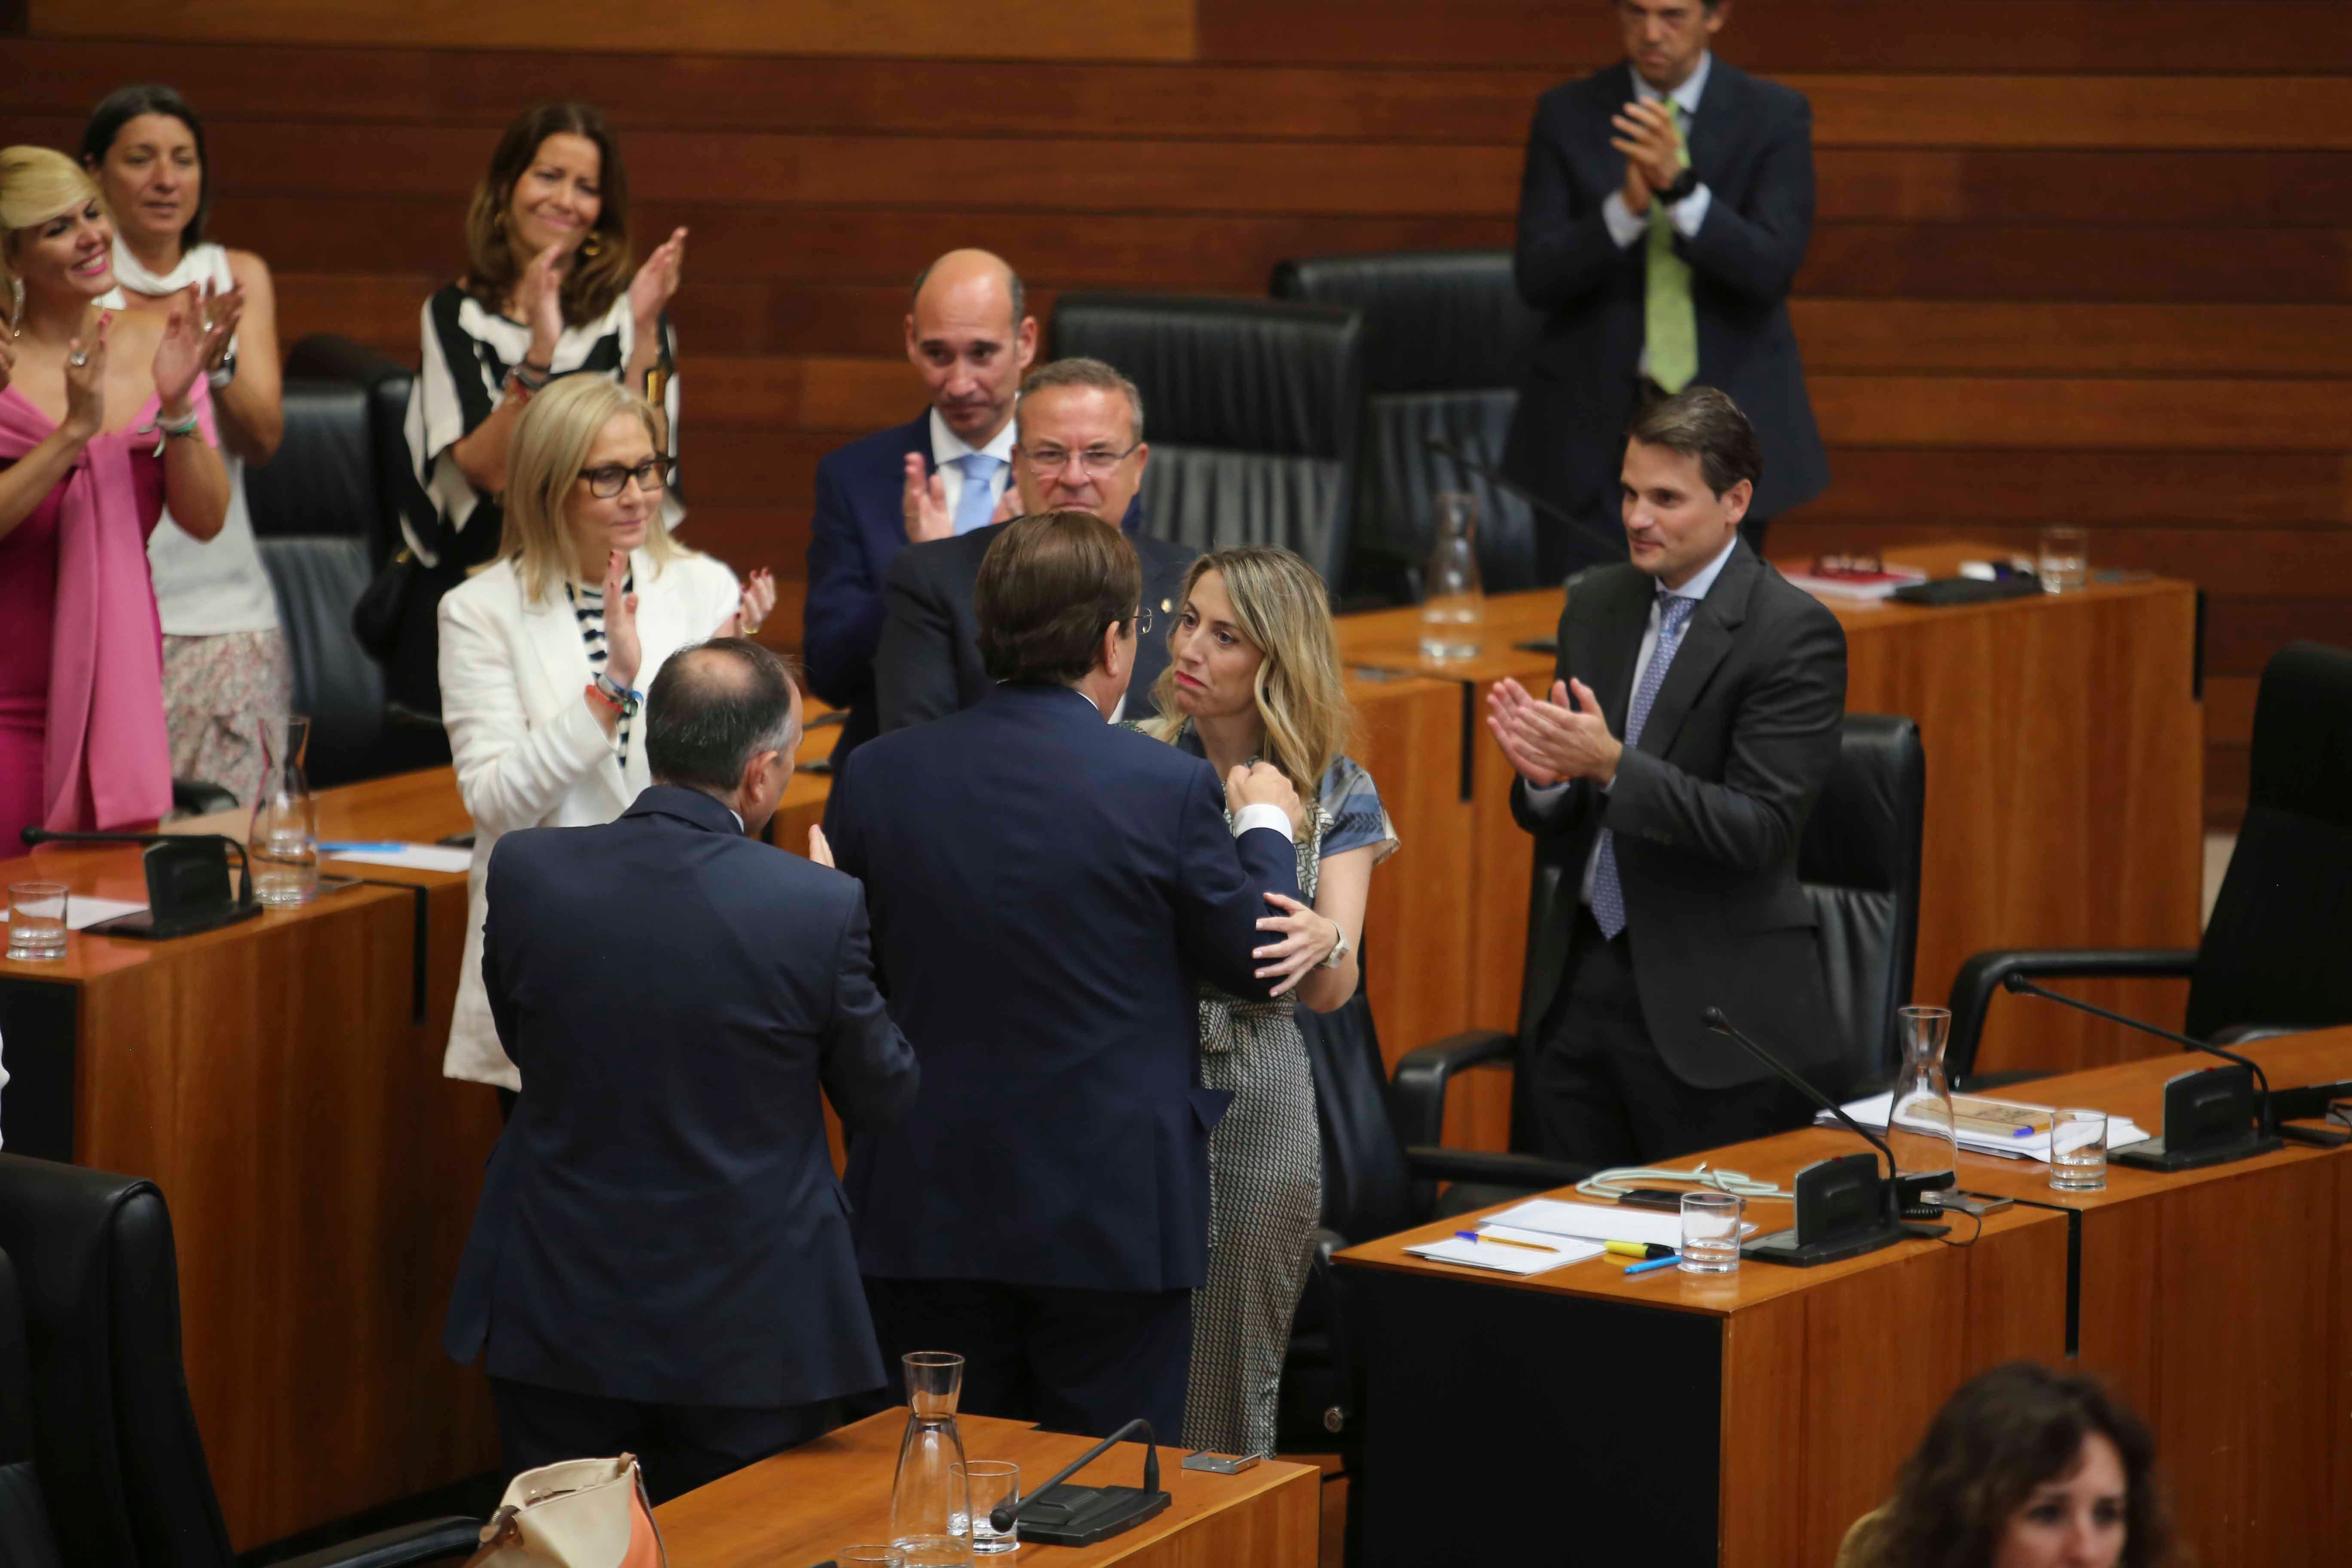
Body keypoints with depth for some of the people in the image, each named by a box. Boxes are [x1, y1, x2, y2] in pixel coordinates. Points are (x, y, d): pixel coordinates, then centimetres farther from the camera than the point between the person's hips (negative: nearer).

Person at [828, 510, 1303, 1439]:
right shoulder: (1169, 789, -13)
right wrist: (1265, 826, 18)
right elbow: (1254, 966, -1)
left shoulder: (881, 776, -3)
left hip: (927, 1213, 3)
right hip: (1116, 1214, -3)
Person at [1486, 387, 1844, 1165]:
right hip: (1586, 983, 6)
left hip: (1713, 1013, -6)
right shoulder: (1597, 603, 9)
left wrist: (1612, 766, -27)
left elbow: (1761, 830, -18)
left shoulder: (1793, 632, -11)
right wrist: (1545, 773, -12)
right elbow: (1557, 823, 12)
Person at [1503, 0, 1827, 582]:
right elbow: (1535, 278, -6)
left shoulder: (1775, 116, -1)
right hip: (1594, 425, 0)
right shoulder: (1567, 115, 2)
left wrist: (1680, 187, -27)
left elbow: (1772, 269, -12)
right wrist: (1627, 206, -22)